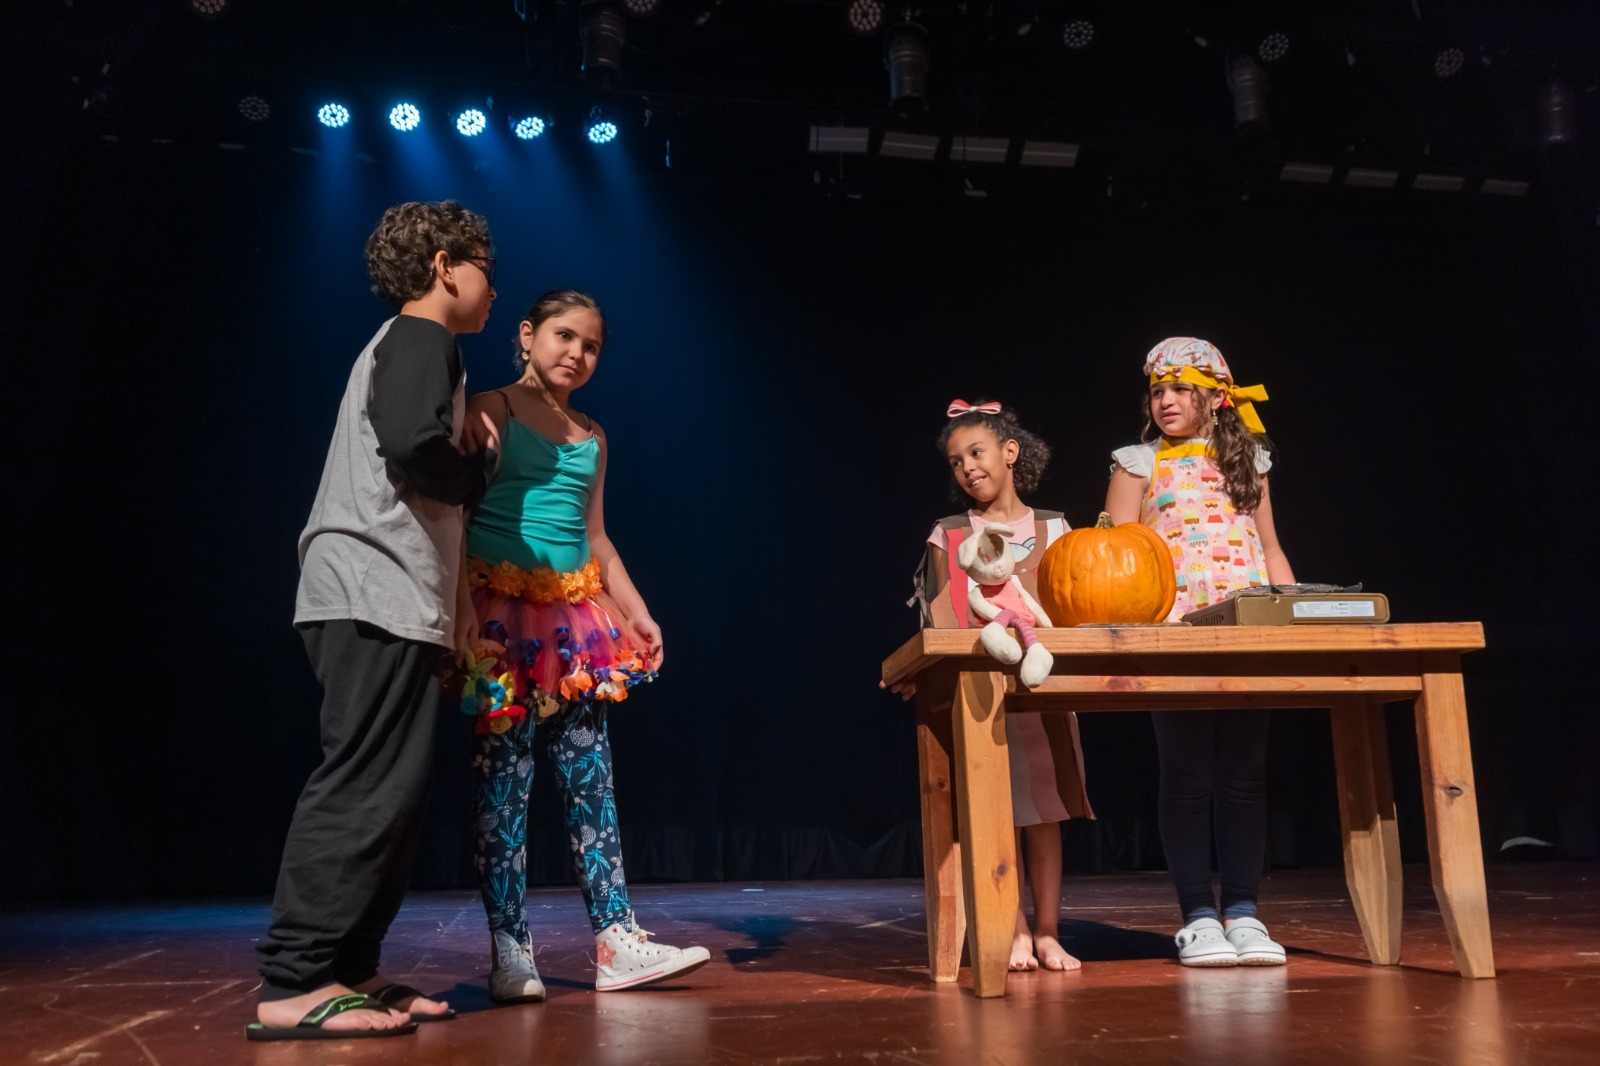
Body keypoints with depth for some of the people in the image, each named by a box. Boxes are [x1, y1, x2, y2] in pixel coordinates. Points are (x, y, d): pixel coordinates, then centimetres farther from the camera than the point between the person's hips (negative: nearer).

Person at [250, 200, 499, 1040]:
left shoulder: (402, 344, 26)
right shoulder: (420, 337, -4)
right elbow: (412, 446, -21)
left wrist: (468, 458, 11)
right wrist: (477, 471, -4)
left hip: (382, 599, 10)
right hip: (379, 595, -10)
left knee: (385, 791, 9)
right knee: (366, 789, -12)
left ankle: (346, 972, 11)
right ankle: (293, 986, -11)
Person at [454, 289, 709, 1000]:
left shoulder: (591, 438, 18)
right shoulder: (491, 411, 1)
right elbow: (454, 515, -7)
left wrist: (638, 615, 17)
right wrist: (464, 613, -19)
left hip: (573, 614, 6)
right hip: (501, 607, -6)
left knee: (590, 773, 2)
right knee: (504, 772, -4)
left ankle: (616, 942, 5)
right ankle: (510, 953, 3)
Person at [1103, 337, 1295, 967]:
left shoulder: (1247, 462, 18)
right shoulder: (1140, 464, 9)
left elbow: (1270, 548, 20)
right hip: (1174, 632, -2)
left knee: (1245, 773, 2)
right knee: (1187, 777, -2)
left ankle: (1243, 913, 7)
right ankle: (1198, 917, 3)